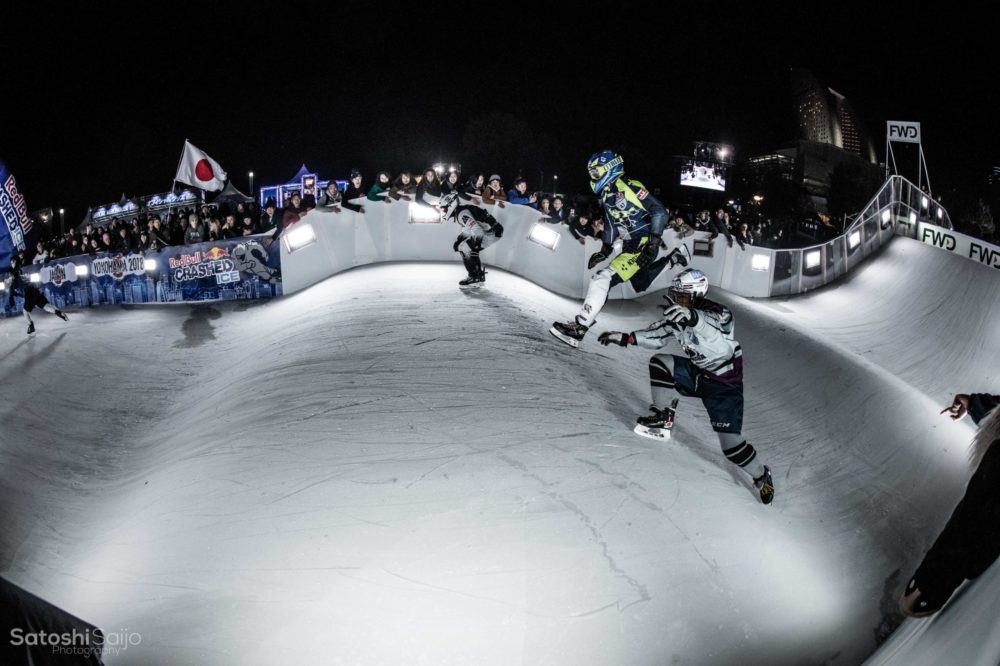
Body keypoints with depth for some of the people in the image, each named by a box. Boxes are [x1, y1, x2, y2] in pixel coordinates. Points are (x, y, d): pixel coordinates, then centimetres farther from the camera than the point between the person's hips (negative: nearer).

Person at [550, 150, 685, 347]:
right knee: (641, 285, 26)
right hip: (630, 246, 10)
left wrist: (653, 242, -22)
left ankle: (580, 327, -25)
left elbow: (659, 211, -17)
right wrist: (605, 250, 20)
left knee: (604, 278, -22)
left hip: (644, 245, -10)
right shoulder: (606, 195, 13)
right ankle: (673, 259, 44)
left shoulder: (629, 187, -14)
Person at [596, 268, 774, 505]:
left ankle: (761, 475, 21)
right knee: (659, 363, -16)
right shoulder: (678, 316, -8)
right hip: (696, 373, 6)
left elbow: (718, 322, -52)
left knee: (730, 442, -9)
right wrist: (625, 338, -5)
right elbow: (658, 334, 6)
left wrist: (692, 317, -71)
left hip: (724, 383, -6)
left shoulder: (718, 312, -28)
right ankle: (663, 417, 0)